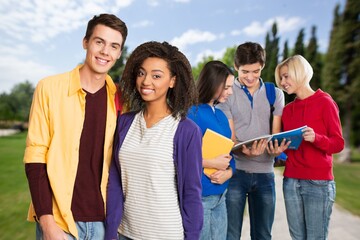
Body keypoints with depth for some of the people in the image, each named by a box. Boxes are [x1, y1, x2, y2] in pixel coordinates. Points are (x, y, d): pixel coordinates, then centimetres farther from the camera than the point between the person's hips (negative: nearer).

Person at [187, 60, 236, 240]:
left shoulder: (221, 115, 10)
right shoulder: (191, 112, -15)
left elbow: (229, 152, 13)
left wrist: (229, 171, -7)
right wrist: (212, 163, -17)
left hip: (220, 195, 8)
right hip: (198, 196, -8)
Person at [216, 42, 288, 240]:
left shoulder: (275, 94, 7)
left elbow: (276, 133, 3)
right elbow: (228, 137, -5)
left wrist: (276, 148, -21)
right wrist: (244, 151, -27)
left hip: (265, 173, 3)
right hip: (235, 171, -2)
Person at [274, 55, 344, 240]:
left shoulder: (324, 102, -4)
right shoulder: (287, 109, 12)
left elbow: (338, 143, -6)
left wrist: (316, 138, -24)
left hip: (319, 182, -5)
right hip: (291, 181, 5)